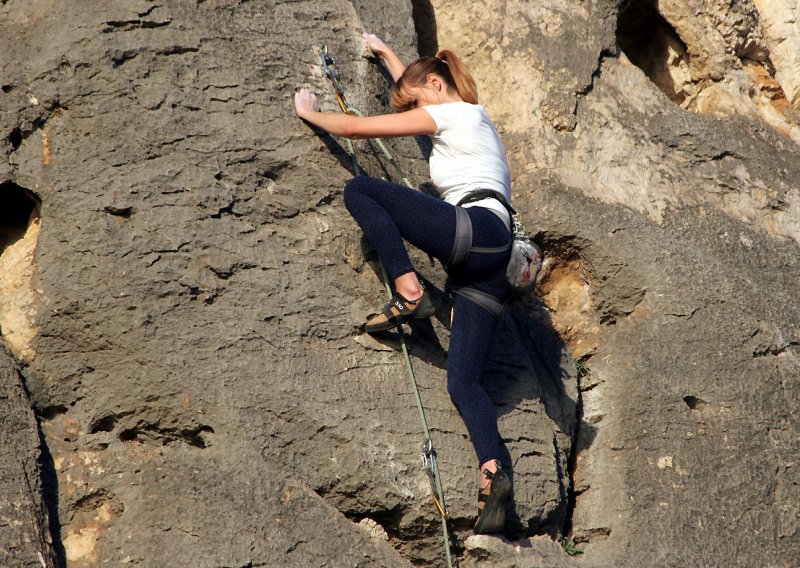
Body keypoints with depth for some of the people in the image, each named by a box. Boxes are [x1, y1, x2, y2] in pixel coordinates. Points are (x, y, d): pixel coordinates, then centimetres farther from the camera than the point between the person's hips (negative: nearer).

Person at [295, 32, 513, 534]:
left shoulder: (449, 113, 5)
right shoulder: (471, 116, 32)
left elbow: (355, 127, 4)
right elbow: (414, 83, 54)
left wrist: (309, 114, 19)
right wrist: (383, 51, 64)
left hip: (477, 225, -9)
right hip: (488, 264, 9)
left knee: (360, 189, -1)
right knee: (464, 380, -3)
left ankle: (410, 293, -12)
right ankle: (493, 471, -25)